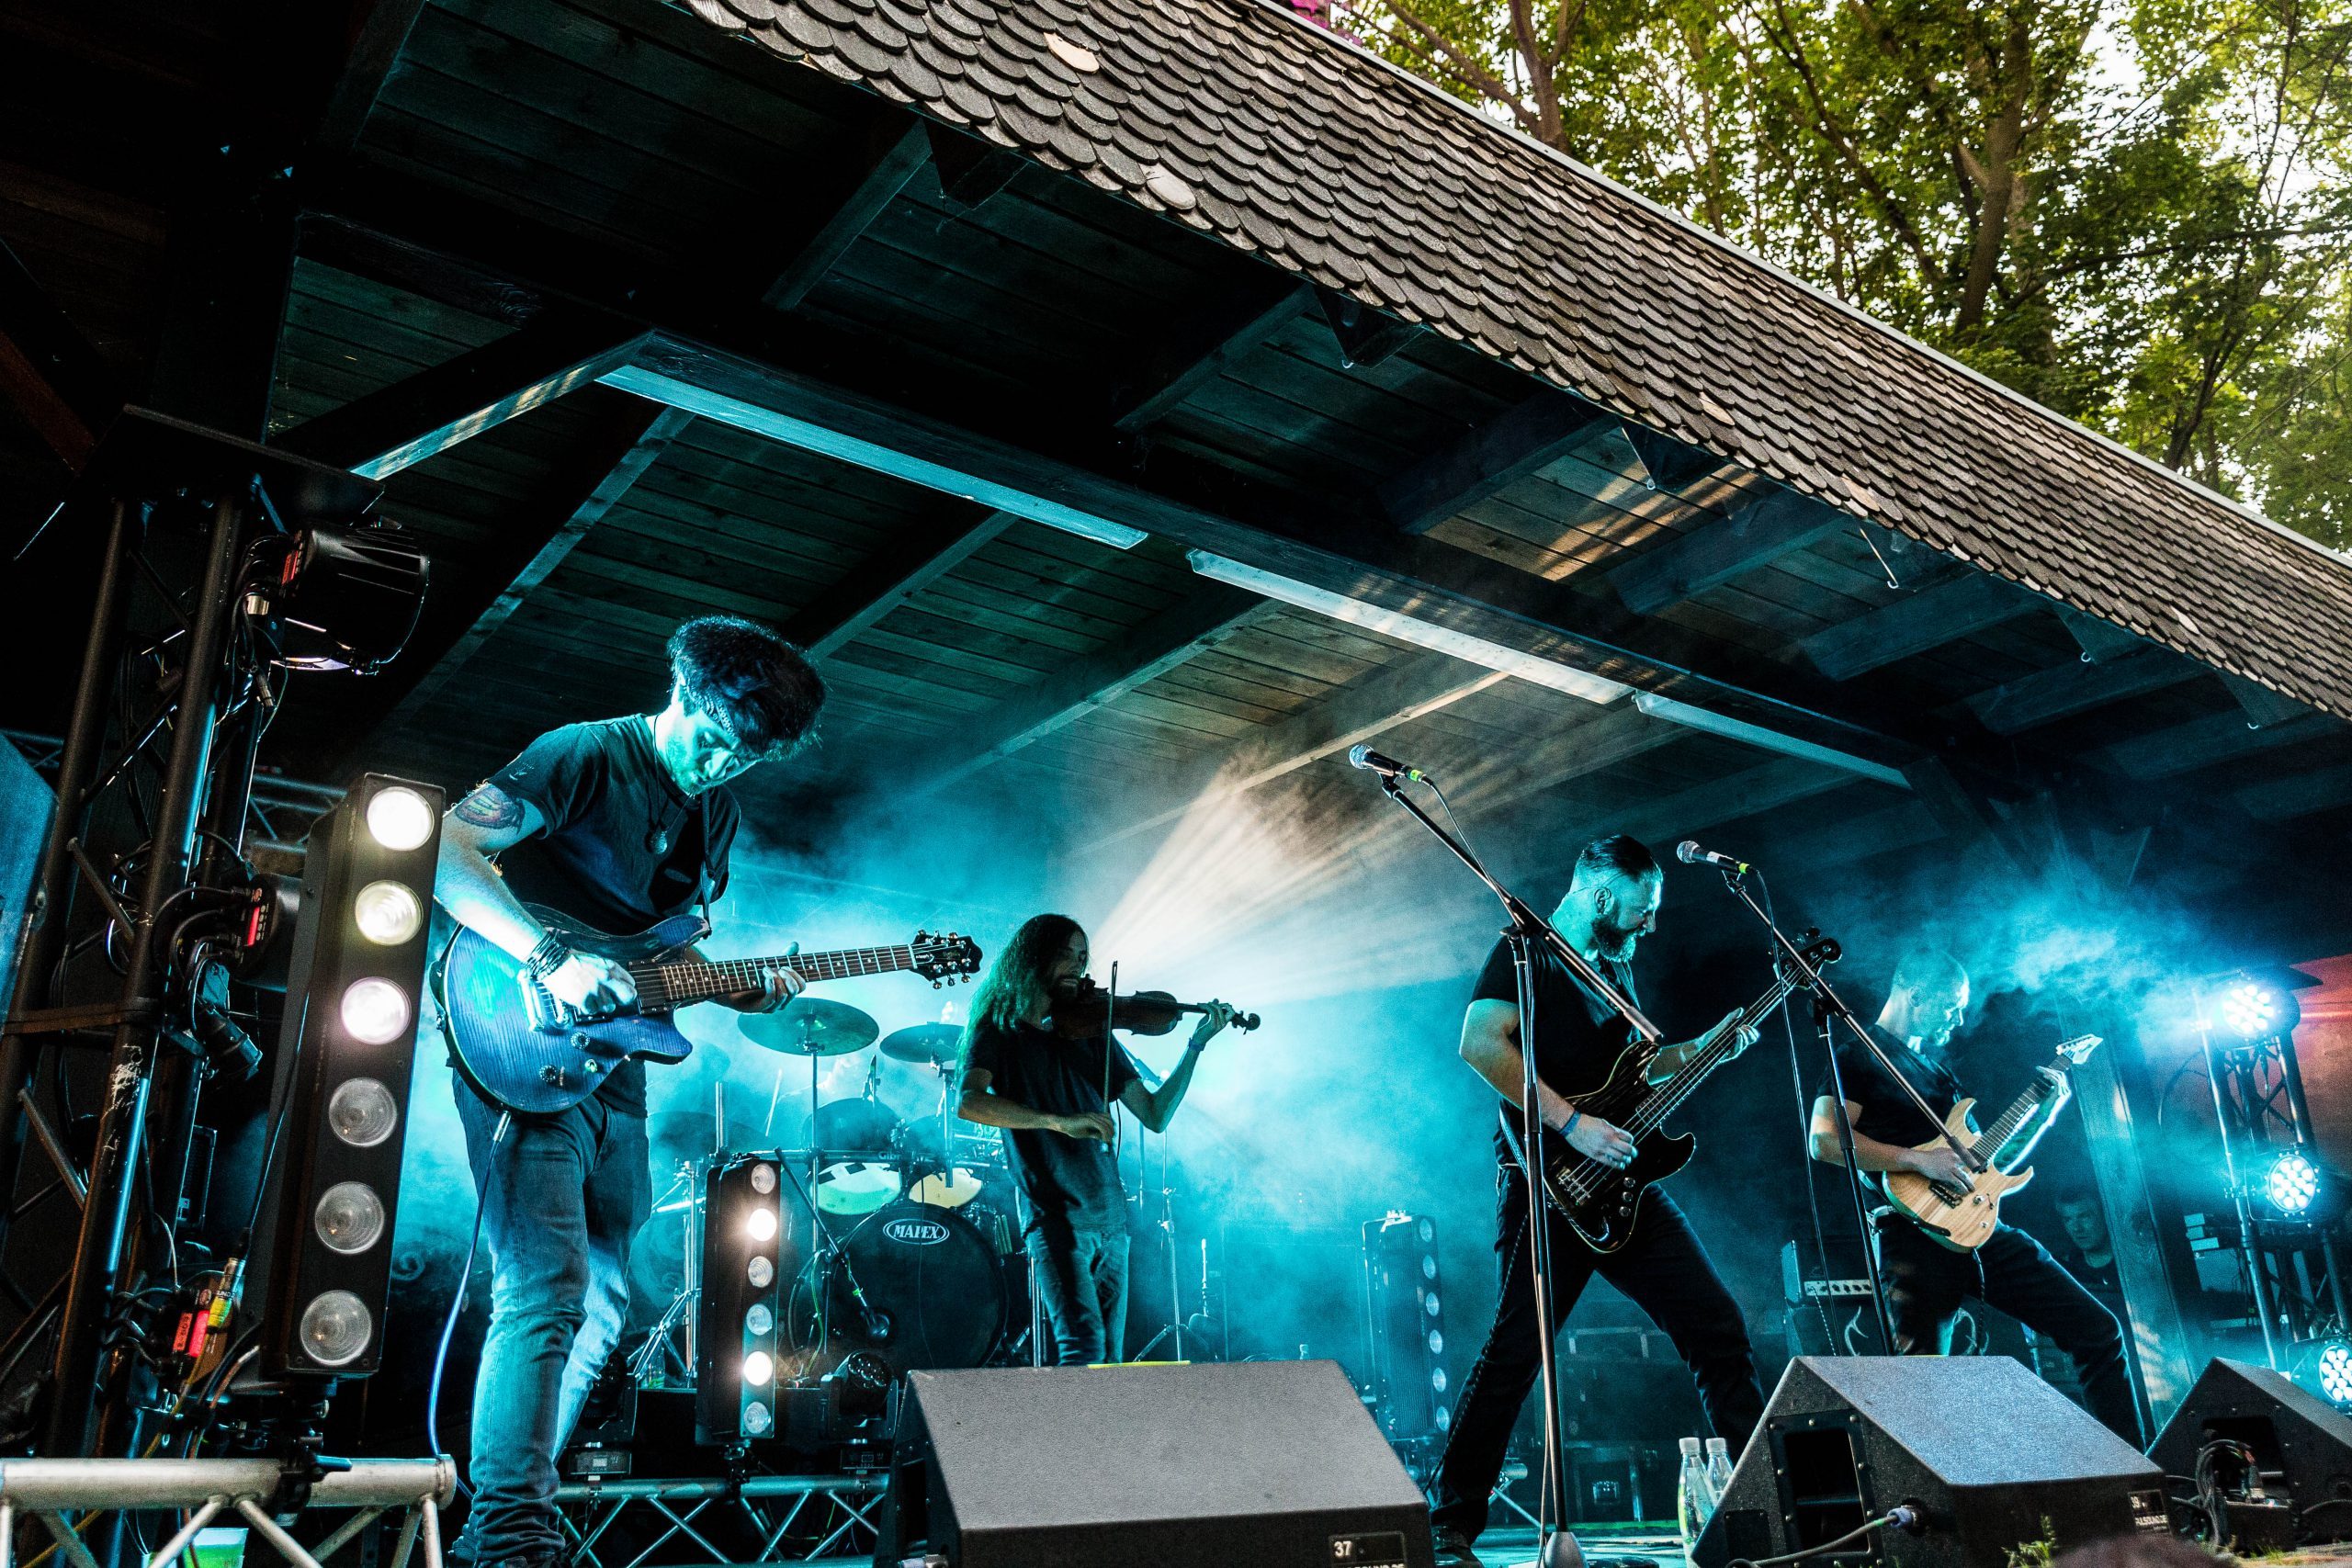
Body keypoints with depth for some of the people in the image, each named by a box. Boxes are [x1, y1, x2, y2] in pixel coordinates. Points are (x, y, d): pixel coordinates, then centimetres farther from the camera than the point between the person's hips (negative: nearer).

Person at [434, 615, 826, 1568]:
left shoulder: (718, 811, 13)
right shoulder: (589, 756, -10)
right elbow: (446, 851, -19)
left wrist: (741, 990, 0)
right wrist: (554, 962, -28)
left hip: (611, 1062, 8)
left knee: (605, 1300, 12)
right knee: (547, 1286, -18)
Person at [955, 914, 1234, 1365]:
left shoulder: (1092, 1033, 14)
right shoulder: (999, 1033, 0)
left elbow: (1156, 1115, 10)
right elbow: (968, 1102, -20)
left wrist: (1196, 1045, -2)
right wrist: (1059, 1121, -29)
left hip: (1110, 1221, 6)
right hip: (1055, 1218, -6)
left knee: (1111, 1359, 8)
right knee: (1084, 1346, -21)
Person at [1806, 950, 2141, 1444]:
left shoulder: (1937, 1062, 23)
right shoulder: (1860, 1056, -1)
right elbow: (1823, 1140, -17)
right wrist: (1919, 1159, -19)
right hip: (1918, 1234, -8)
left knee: (2097, 1329, 5)